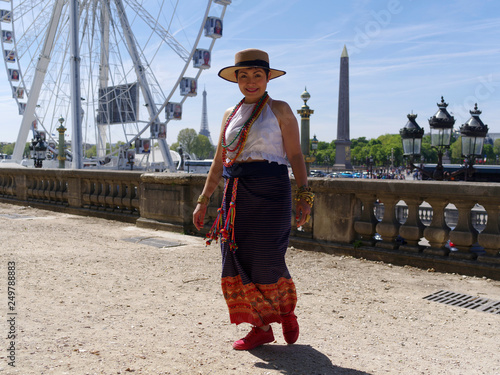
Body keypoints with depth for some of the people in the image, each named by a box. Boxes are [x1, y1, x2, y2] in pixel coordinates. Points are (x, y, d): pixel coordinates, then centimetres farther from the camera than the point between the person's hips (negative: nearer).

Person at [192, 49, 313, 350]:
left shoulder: (279, 109, 2)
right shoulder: (230, 115, 15)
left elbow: (295, 155, -3)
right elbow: (219, 162, 16)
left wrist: (305, 196, -13)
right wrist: (204, 200, 13)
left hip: (270, 191, -5)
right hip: (236, 194, 5)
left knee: (267, 260, -3)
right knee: (238, 261, 3)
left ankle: (288, 311, 27)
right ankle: (261, 327, 18)